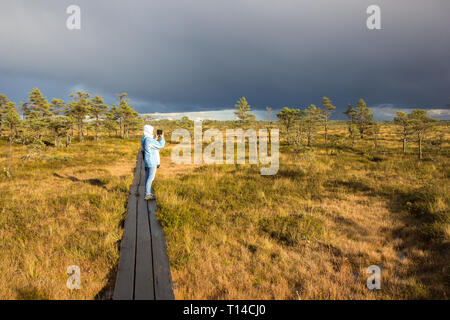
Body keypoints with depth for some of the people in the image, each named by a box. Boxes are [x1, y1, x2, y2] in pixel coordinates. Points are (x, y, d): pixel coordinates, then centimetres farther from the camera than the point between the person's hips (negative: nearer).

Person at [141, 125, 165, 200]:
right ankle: (147, 195, 3)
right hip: (152, 162, -9)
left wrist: (156, 139, 19)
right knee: (150, 178, -2)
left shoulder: (143, 139, 6)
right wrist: (162, 138, 0)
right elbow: (161, 146, -14)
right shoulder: (150, 140, -22)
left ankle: (148, 193, 23)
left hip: (147, 161, 9)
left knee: (148, 177, 15)